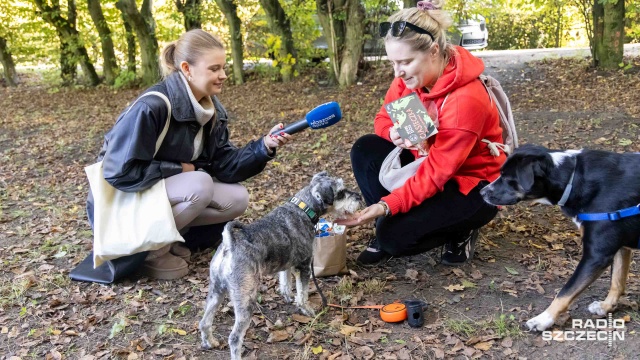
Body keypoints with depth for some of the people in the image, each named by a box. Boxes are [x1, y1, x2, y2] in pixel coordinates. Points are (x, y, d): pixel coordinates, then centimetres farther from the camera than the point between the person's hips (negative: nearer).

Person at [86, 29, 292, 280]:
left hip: (172, 190, 8)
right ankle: (151, 250, -11)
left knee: (237, 199, -6)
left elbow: (223, 165, -6)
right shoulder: (152, 107, -28)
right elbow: (120, 172, -28)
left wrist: (265, 146, -20)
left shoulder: (212, 109, -3)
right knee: (200, 185, -31)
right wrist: (180, 169, -20)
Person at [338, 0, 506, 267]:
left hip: (473, 186, -7)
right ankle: (387, 227, 1)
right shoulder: (410, 77, -9)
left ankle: (460, 231, 5)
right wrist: (395, 134, -23)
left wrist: (386, 205, -36)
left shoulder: (466, 100, -31)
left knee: (396, 236, -24)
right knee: (365, 149, -14)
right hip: (430, 162, 7)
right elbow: (384, 117, 2)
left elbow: (435, 174, -29)